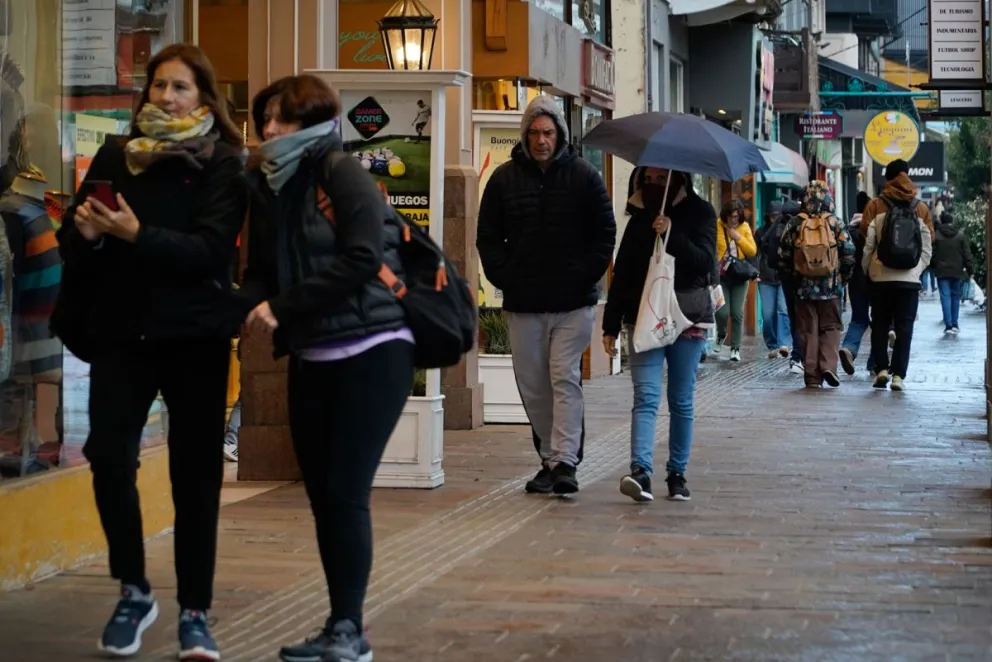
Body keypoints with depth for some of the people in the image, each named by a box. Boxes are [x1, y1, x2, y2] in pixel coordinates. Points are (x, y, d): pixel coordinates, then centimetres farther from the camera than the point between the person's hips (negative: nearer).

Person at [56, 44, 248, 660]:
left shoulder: (222, 164, 0)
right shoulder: (115, 156, 9)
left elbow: (210, 251, -13)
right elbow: (72, 249, 8)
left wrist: (136, 233, -25)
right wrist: (87, 232, -15)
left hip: (195, 337, -2)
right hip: (120, 333, 2)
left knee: (195, 474, 0)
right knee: (109, 457, -9)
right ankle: (134, 592, 11)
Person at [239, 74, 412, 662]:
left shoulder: (343, 173, -9)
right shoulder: (265, 187, 11)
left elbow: (363, 258, -19)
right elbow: (260, 270, 12)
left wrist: (284, 306, -15)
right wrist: (257, 306, -11)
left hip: (371, 352, -7)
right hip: (310, 360, 7)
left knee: (346, 493, -8)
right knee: (322, 498, 7)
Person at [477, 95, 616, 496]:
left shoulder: (583, 176, 2)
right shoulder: (504, 178, 6)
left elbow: (604, 234, 5)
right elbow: (488, 237, 11)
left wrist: (586, 277, -4)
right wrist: (504, 279, 1)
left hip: (574, 302, -3)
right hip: (523, 303, 3)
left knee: (565, 379, -10)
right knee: (533, 386, 6)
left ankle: (565, 462, -12)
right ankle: (550, 459, 17)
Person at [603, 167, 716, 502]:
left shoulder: (699, 213, 3)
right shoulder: (639, 219, 11)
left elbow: (706, 261, -9)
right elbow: (621, 273, 12)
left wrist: (671, 236, -21)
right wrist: (611, 325, 8)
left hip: (687, 320, -1)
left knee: (681, 401, 5)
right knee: (646, 396, -11)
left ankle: (677, 473, 13)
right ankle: (641, 471, -23)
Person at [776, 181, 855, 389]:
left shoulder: (796, 224, -1)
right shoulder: (836, 224, -4)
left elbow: (783, 256, 1)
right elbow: (849, 255, -5)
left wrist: (792, 272, 17)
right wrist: (843, 277, 11)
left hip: (804, 286, 1)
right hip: (830, 286, -1)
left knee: (809, 331, 7)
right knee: (831, 327, 10)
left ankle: (812, 376, 5)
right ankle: (828, 365, -10)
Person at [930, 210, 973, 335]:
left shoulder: (936, 235, -6)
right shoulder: (960, 235, 0)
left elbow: (932, 254, -3)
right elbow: (967, 254, 0)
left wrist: (933, 267, 11)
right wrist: (970, 270, 4)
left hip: (942, 272, -2)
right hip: (957, 271, 2)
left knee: (945, 296, -3)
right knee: (955, 296, 14)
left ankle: (948, 325, -12)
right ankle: (955, 324, 14)